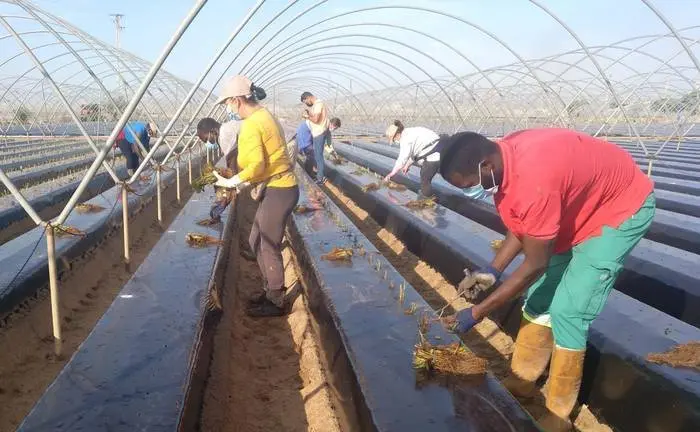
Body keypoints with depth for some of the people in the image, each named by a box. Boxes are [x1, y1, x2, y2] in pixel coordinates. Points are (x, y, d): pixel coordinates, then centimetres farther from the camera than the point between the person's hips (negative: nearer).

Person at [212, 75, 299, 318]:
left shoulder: (251, 124, -17)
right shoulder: (264, 115, 14)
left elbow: (257, 164, -26)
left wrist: (231, 182, -15)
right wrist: (247, 182, 11)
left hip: (278, 190, -10)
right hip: (276, 187, 10)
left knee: (269, 247, 1)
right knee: (256, 241, 18)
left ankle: (276, 303, 15)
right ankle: (271, 291, 30)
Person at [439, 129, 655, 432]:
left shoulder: (534, 180, -40)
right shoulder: (502, 159, -13)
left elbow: (535, 265, -30)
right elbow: (522, 226, 0)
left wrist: (476, 314, -24)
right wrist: (493, 270, -10)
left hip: (622, 207, -9)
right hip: (582, 204, 9)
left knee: (567, 311, -10)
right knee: (540, 294, 10)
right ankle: (522, 380, 25)